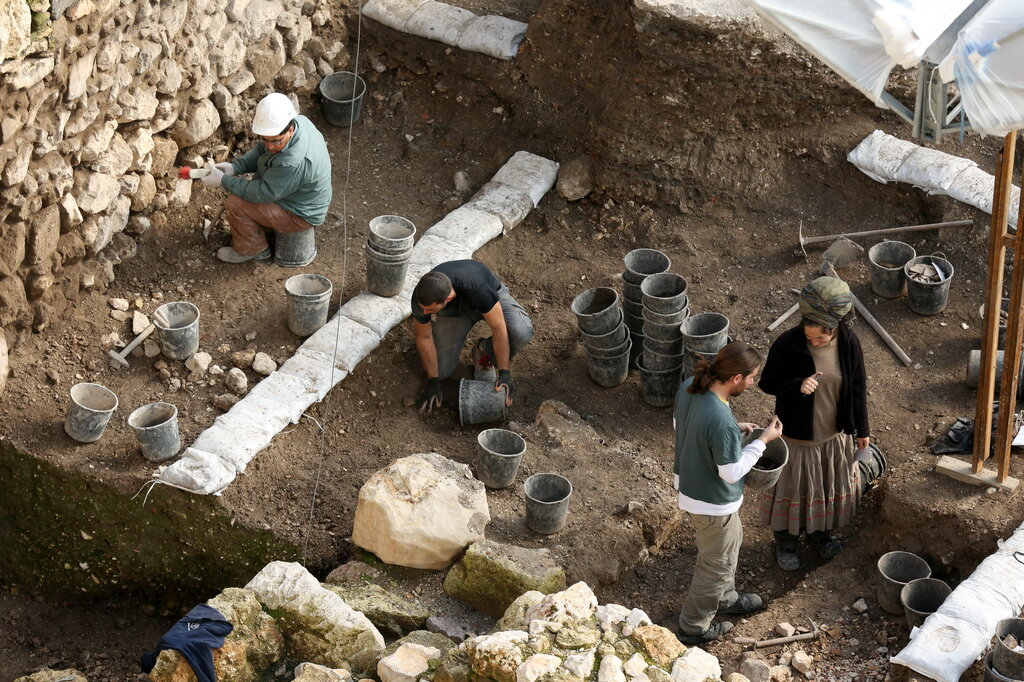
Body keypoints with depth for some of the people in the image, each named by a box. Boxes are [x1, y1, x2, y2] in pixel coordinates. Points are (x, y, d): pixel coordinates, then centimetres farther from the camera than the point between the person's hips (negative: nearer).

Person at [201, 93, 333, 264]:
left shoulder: (295, 162, -41)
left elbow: (263, 193, -30)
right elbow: (260, 151, 3)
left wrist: (223, 181, -23)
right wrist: (235, 167, -13)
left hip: (300, 215, -9)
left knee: (236, 205, -15)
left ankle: (252, 250, 9)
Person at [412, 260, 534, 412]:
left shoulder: (476, 289, -46)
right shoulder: (421, 297, -34)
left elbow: (498, 328, -36)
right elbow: (424, 338, -18)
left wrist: (504, 373, -34)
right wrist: (433, 381, -14)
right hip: (454, 312, 2)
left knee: (522, 332, -33)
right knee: (441, 371, -10)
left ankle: (483, 350, 0)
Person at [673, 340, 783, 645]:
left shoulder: (688, 387, -15)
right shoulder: (721, 422, -39)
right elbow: (731, 472, -26)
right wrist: (763, 440, -16)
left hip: (689, 481, 9)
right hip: (713, 503, -9)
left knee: (732, 538, 33)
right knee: (717, 562, 17)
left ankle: (724, 597, 56)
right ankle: (694, 626, 37)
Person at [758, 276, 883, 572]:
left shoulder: (849, 343, -16)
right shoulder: (787, 344, -24)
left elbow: (858, 387, -3)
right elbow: (767, 383, -14)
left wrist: (861, 429, 5)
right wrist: (797, 385, -33)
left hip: (835, 434, 3)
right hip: (797, 434, -3)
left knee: (831, 485, 22)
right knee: (792, 487, 15)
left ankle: (820, 534, 48)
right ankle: (785, 542, 38)